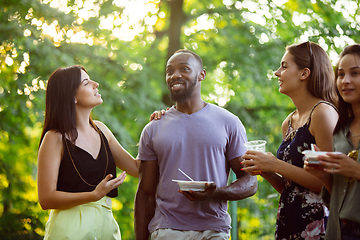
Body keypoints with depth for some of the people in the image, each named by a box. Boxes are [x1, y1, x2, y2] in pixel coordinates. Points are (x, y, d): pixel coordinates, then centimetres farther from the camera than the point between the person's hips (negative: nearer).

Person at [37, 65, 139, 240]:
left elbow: (137, 168, 12)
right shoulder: (55, 138, -8)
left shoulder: (100, 130, 10)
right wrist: (94, 195, -22)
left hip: (106, 225, 6)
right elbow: (46, 199, -13)